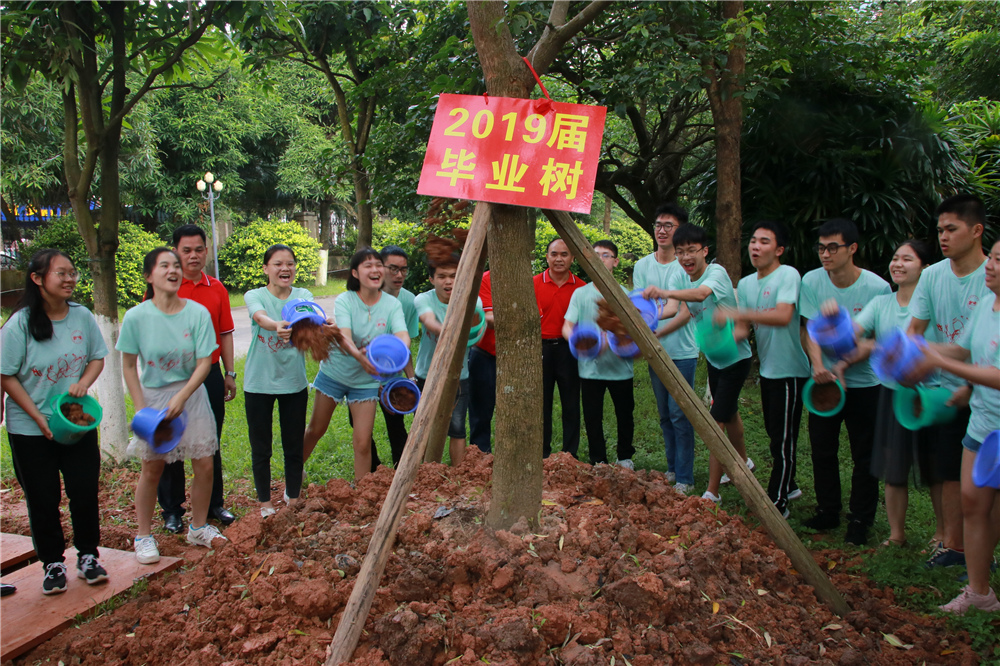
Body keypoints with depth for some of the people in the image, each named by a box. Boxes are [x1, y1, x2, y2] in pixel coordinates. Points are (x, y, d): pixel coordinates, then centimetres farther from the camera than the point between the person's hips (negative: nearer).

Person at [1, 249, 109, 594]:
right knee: (43, 500, 8)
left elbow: (98, 357, 8)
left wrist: (84, 382, -13)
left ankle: (87, 555, 25)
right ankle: (52, 562, 24)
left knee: (85, 491, 7)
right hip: (30, 428, -2)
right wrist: (39, 418, -14)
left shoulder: (82, 316, -4)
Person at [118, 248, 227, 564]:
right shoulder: (136, 317, -13)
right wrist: (141, 409, -9)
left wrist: (181, 397, -20)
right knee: (152, 468, 6)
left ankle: (198, 527, 26)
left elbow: (204, 363, -10)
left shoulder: (198, 313, -12)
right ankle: (144, 535, 24)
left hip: (192, 393, 1)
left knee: (204, 464, 4)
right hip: (153, 394, -1)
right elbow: (128, 366, -4)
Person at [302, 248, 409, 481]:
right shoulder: (344, 300, -16)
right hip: (334, 372, 0)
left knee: (362, 443, -3)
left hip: (366, 380, 0)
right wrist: (358, 355, -54)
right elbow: (344, 336, -32)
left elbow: (402, 334, -28)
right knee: (315, 430, 16)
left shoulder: (392, 304, -12)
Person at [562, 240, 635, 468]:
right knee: (592, 417, 4)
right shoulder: (580, 293, 4)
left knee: (624, 415, 10)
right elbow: (567, 327, -2)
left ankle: (625, 457, 30)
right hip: (590, 369, 0)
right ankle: (598, 460, 18)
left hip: (620, 367, 0)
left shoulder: (623, 294, 4)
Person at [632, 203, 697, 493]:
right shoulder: (642, 265, 7)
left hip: (682, 352, -4)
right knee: (665, 415, 13)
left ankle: (685, 478, 3)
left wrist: (656, 335, -20)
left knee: (679, 414, -5)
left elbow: (685, 312, -11)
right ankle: (672, 469, 25)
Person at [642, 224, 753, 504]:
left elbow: (701, 293, -48)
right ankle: (743, 461, 50)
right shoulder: (680, 277, -5)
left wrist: (665, 292, -64)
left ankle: (712, 493, -4)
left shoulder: (716, 272, -26)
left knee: (717, 421, -11)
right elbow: (672, 309, -18)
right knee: (728, 413, 25)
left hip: (735, 355, -8)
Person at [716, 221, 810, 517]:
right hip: (767, 368, 8)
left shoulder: (788, 275, -14)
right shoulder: (746, 284, 10)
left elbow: (783, 316, -28)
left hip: (789, 370, -8)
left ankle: (777, 502, 6)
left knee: (783, 438, -2)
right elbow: (744, 326, 7)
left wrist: (739, 313, -32)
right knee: (775, 434, 19)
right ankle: (788, 486, 36)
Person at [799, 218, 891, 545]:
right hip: (824, 380, 3)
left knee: (865, 456, 5)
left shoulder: (877, 288, -14)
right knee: (822, 450, 11)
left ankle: (861, 520, 20)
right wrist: (818, 365, -27)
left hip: (864, 384, -2)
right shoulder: (812, 281, -7)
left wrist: (844, 364, -20)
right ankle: (827, 512, 28)